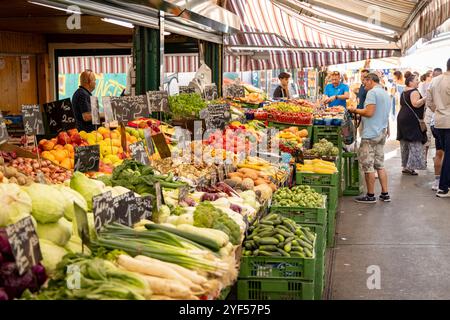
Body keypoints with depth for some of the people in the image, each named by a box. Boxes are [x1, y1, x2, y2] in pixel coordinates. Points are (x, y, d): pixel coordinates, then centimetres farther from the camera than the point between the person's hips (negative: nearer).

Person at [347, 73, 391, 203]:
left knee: (368, 165, -2)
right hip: (382, 133, 9)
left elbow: (369, 112, -20)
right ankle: (385, 194, 14)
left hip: (370, 134, -9)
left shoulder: (372, 92, -11)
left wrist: (355, 110, -7)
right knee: (380, 165, 13)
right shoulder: (386, 94, 18)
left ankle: (370, 196, 2)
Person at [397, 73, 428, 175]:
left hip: (402, 118, 10)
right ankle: (410, 167, -11)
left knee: (405, 144, 11)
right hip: (412, 120, -10)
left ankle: (405, 166, 14)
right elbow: (416, 104, -24)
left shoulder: (404, 93, 17)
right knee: (415, 144, -7)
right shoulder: (414, 91, -11)